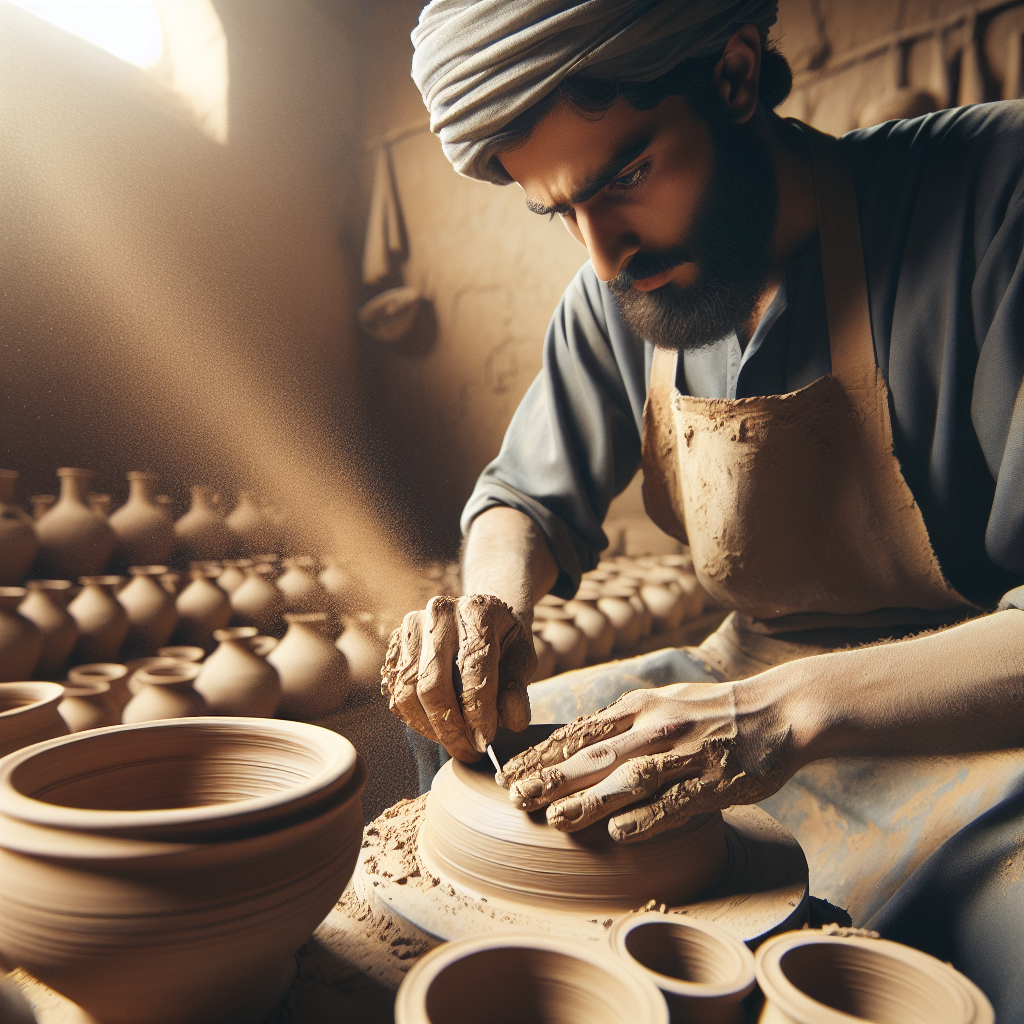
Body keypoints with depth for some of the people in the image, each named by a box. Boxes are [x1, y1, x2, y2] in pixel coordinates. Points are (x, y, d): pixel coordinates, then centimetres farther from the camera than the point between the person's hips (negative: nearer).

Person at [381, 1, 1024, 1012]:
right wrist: (496, 598, -13)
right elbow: (528, 499, 8)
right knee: (437, 756, 7)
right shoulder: (617, 295, -2)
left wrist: (791, 707, -35)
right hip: (749, 691, 5)